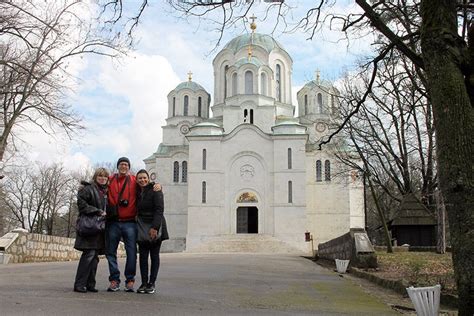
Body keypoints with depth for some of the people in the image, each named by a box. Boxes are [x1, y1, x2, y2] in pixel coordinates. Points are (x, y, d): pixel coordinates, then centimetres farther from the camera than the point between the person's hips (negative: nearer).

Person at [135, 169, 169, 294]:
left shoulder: (155, 191, -8)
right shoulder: (137, 192, 10)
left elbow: (159, 210, -15)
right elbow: (137, 211, 15)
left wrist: (154, 227, -22)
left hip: (156, 227, -5)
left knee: (154, 256, 1)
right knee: (143, 256, 2)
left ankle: (152, 283, 5)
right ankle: (144, 283, 7)